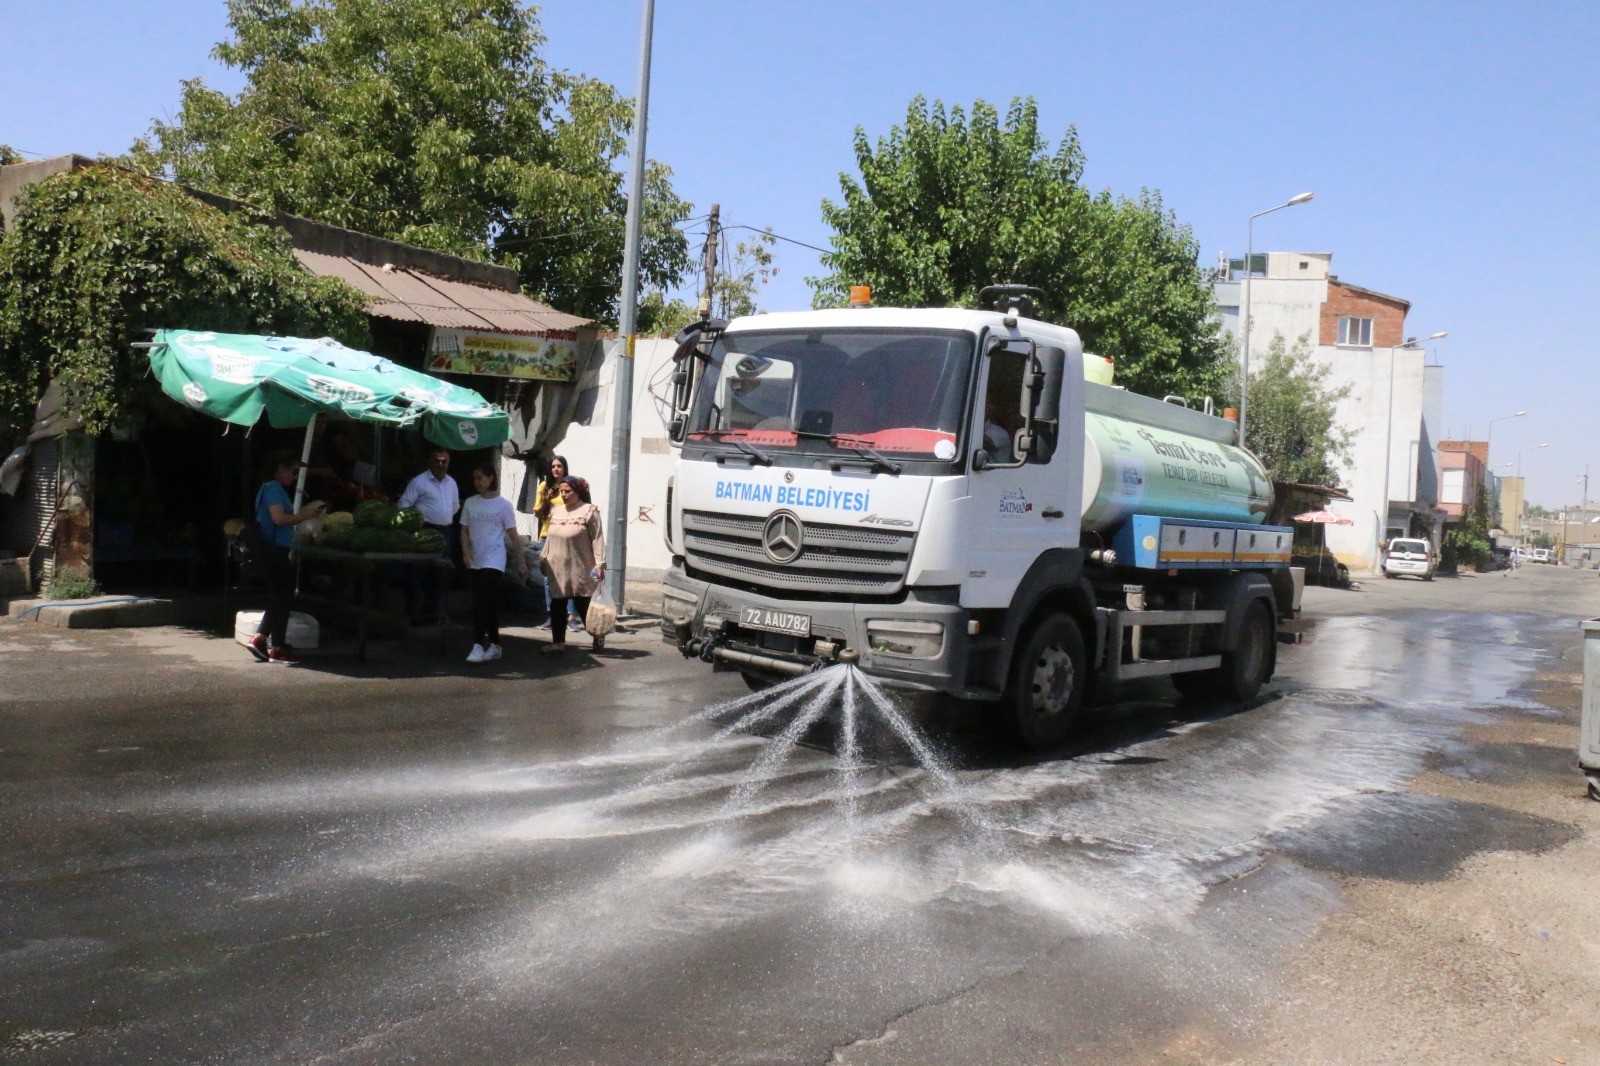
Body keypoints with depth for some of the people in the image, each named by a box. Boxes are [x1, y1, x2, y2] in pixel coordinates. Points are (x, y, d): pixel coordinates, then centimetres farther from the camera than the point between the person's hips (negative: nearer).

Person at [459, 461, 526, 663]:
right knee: (488, 602, 11)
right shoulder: (470, 503, 8)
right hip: (475, 561, 5)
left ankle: (479, 645, -19)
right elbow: (464, 531, 11)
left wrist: (521, 561, -1)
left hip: (494, 561, -5)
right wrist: (466, 551, -7)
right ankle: (494, 644, 20)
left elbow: (513, 535, 0)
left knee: (482, 601, -16)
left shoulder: (503, 505, -2)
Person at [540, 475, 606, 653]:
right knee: (557, 605, 3)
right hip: (557, 568, 6)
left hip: (580, 569, -6)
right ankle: (558, 642, 8)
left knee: (583, 605, 1)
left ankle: (598, 636, 21)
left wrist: (599, 563, -17)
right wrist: (544, 558, 19)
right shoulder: (556, 511, 14)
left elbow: (597, 538, -10)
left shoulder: (589, 511, -6)